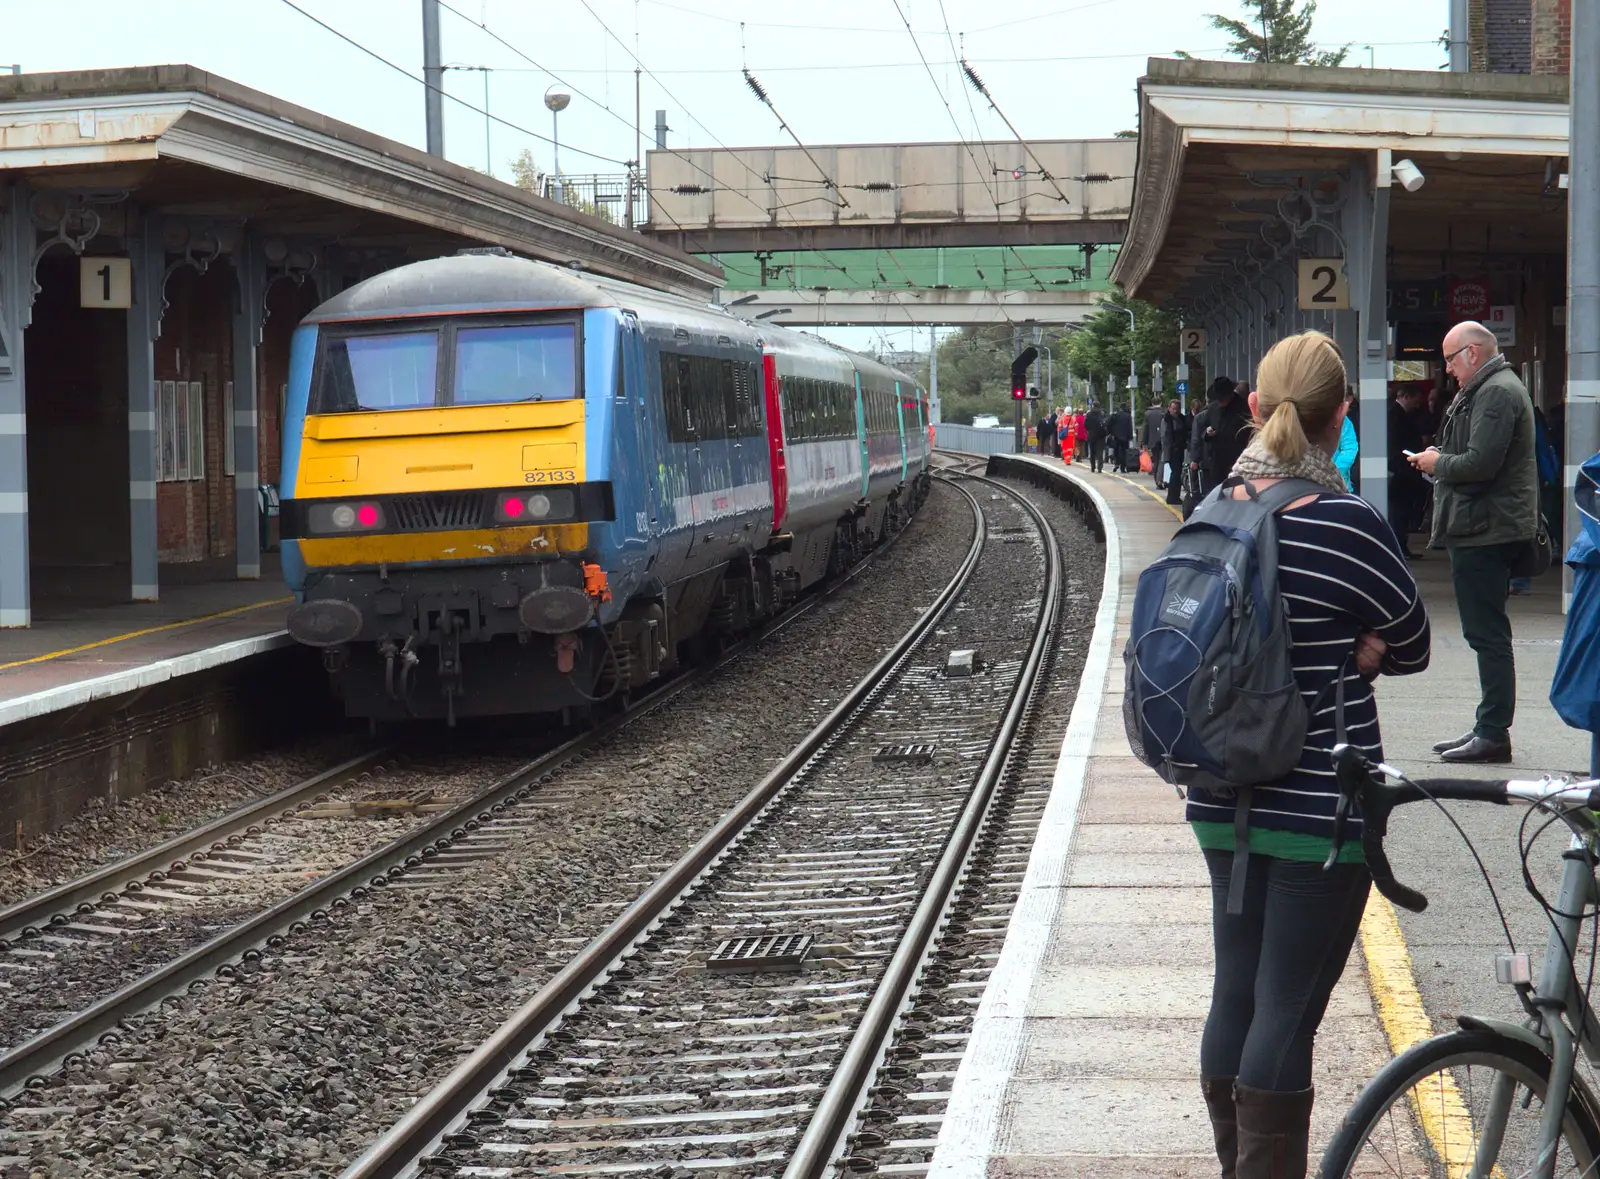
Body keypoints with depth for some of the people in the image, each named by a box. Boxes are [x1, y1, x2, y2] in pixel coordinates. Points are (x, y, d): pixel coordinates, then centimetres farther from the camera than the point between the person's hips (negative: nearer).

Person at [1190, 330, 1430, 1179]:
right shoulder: (1347, 526, -16)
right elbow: (1412, 648, -4)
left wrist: (1334, 652, 2)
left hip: (1224, 800, 6)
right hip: (1319, 806, -6)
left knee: (1235, 995, 15)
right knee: (1289, 1012, -2)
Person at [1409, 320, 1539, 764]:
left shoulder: (1496, 393, -14)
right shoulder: (1485, 390, 20)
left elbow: (1481, 463, -23)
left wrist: (1438, 463, -7)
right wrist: (1440, 460, 8)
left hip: (1485, 531, -11)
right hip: (1483, 530, 11)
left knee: (1488, 633, -9)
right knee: (1487, 633, 13)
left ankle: (1493, 733, -8)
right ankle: (1488, 727, 18)